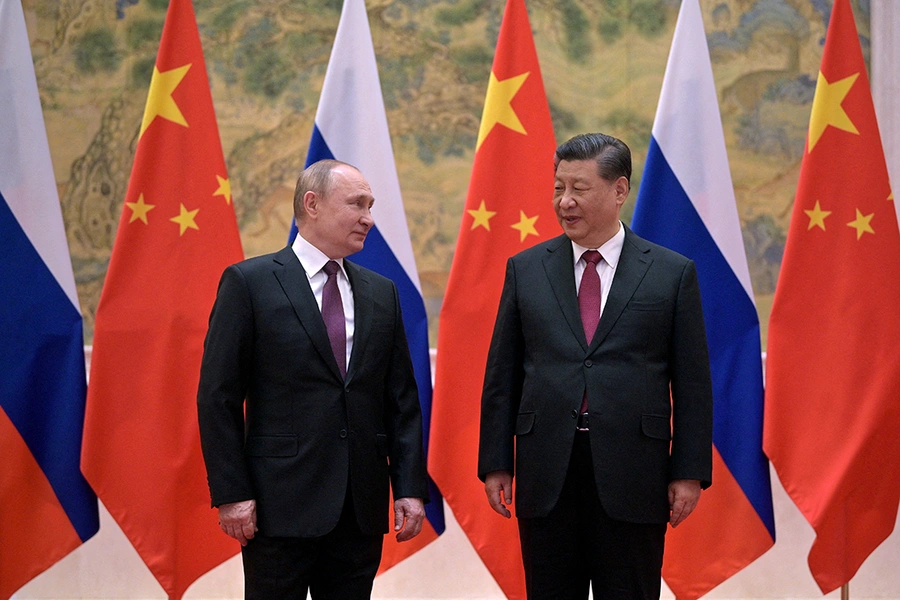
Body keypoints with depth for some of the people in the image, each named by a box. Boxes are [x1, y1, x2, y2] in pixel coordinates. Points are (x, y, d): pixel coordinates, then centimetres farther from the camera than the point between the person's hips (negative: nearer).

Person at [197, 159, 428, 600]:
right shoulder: (248, 283, -2)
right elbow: (218, 397, -5)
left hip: (362, 509, 5)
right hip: (280, 508, -4)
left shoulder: (381, 293, 13)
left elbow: (402, 399, 13)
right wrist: (231, 494, -11)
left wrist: (410, 488, 3)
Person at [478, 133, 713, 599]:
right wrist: (495, 464, 3)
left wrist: (690, 472, -4)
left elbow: (692, 383, 2)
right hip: (546, 478, 2)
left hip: (632, 481, -2)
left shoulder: (672, 273, 3)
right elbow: (501, 376, 9)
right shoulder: (525, 270, 8)